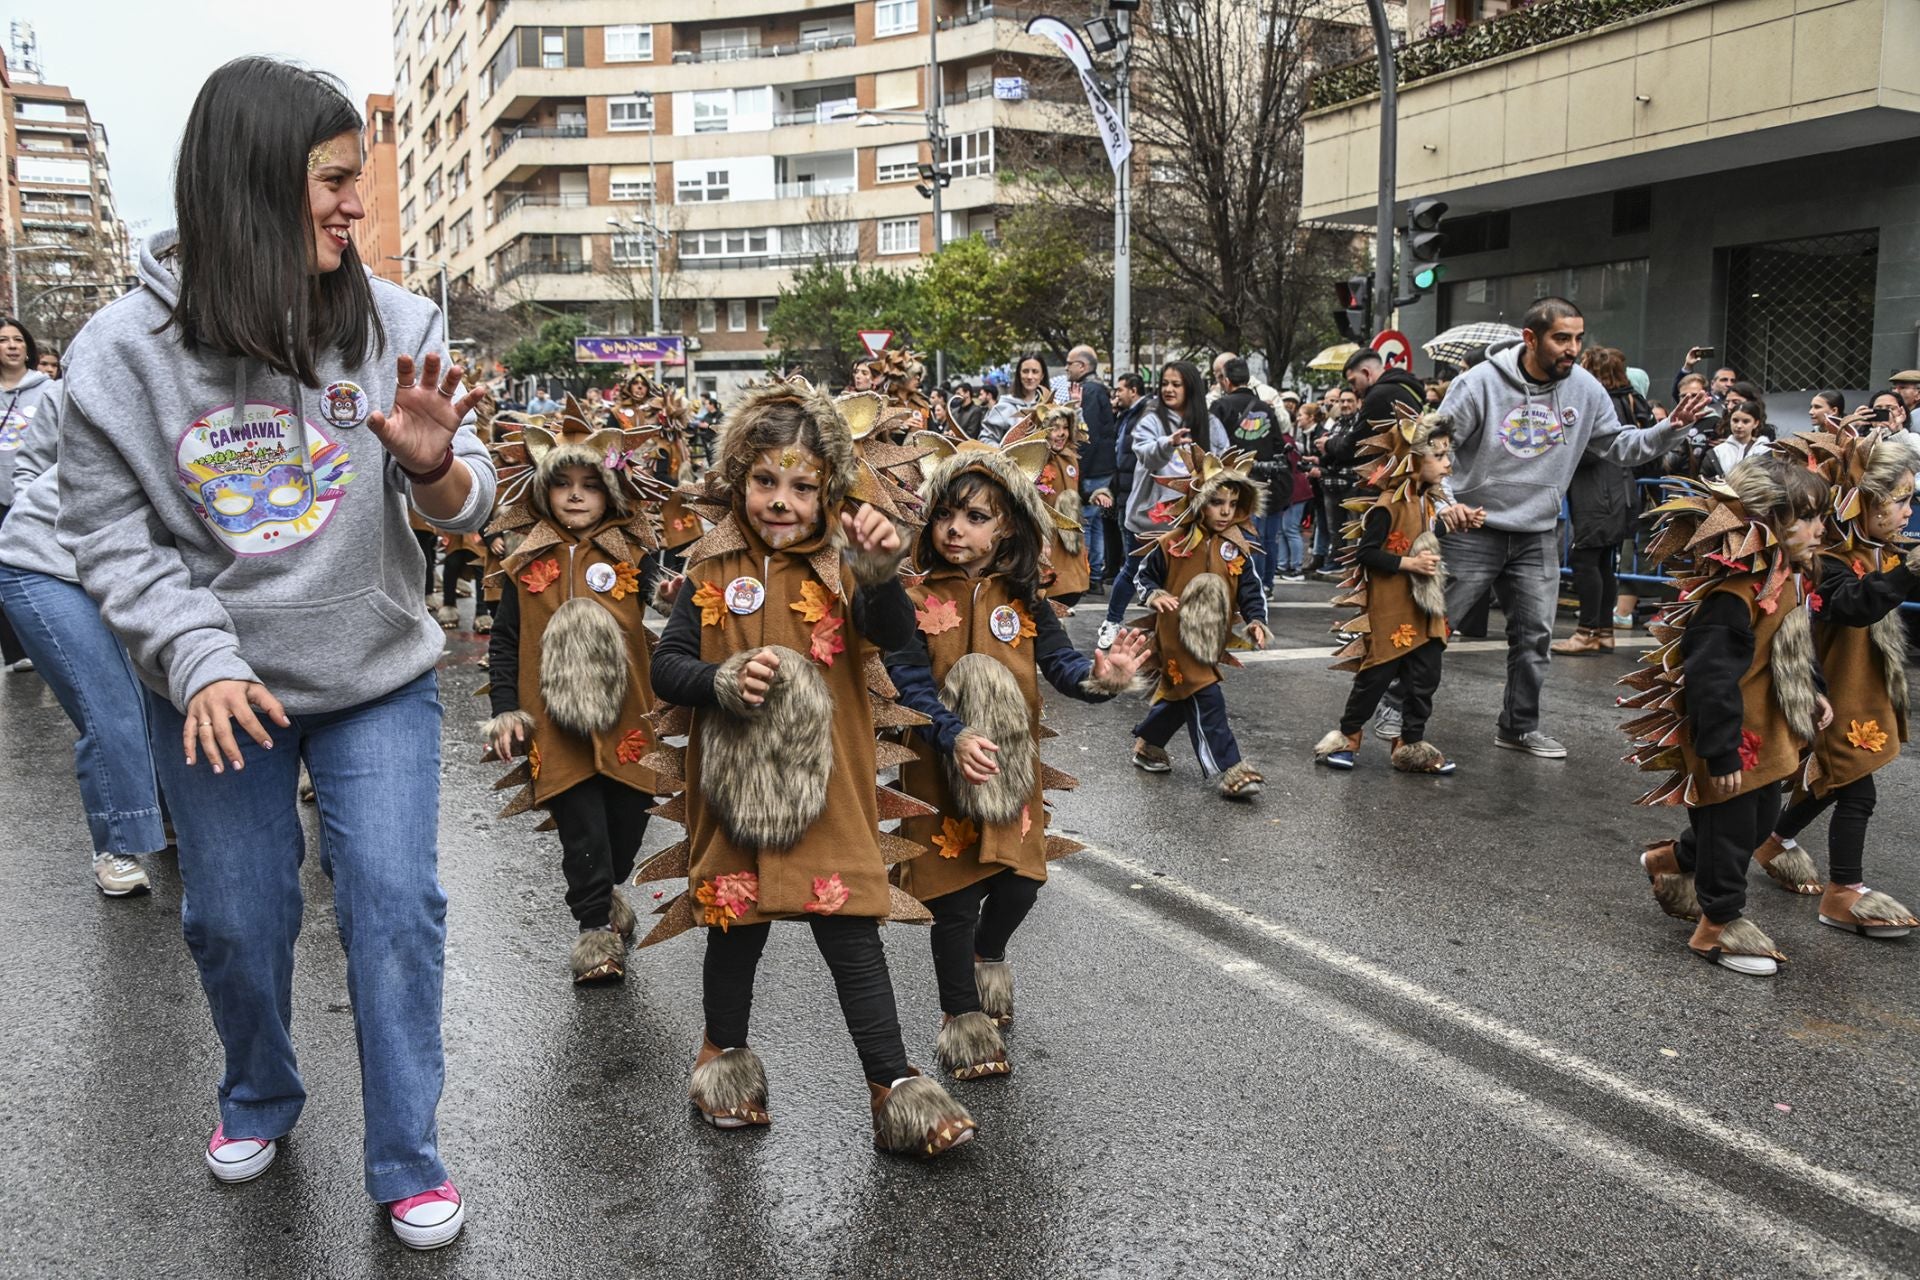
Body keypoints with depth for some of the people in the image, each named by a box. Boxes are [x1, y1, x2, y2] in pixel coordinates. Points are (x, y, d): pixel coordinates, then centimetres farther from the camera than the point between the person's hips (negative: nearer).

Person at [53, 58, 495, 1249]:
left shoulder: (397, 322, -9)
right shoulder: (125, 348, -11)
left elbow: (464, 512, -6)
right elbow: (110, 531, -6)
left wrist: (435, 462, -28)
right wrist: (200, 657, -18)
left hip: (378, 674, 0)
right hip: (214, 691, 1)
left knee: (396, 906, -1)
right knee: (234, 918, 14)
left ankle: (409, 1162, 16)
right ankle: (261, 1097, 43)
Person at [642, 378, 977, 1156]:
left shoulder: (841, 567, -4)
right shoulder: (713, 573, 1)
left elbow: (894, 635, -20)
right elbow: (665, 666, 1)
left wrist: (881, 572, -39)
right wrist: (722, 681, -18)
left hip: (828, 787, -1)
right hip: (737, 785, 2)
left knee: (851, 931, 2)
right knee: (736, 924, 16)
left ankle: (893, 1085, 12)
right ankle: (724, 1055, 39)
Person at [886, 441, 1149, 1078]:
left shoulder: (1024, 602, 2)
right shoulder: (915, 601, -9)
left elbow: (1060, 662, -8)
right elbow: (912, 685, -18)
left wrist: (1099, 675, -31)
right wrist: (954, 736, -34)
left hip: (1015, 766, 3)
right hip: (942, 769, -3)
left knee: (1020, 879, 6)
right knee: (954, 894, 4)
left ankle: (986, 959, 40)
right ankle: (962, 1015, 23)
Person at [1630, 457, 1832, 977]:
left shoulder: (1788, 583, 2)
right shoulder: (1732, 599, -30)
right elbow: (1713, 683, -30)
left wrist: (1814, 696, 15)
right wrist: (1722, 754, -26)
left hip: (1769, 735, 10)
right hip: (1731, 740, -10)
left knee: (1760, 819, 22)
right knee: (1730, 828, 4)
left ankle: (1667, 860, 42)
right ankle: (1719, 924, 23)